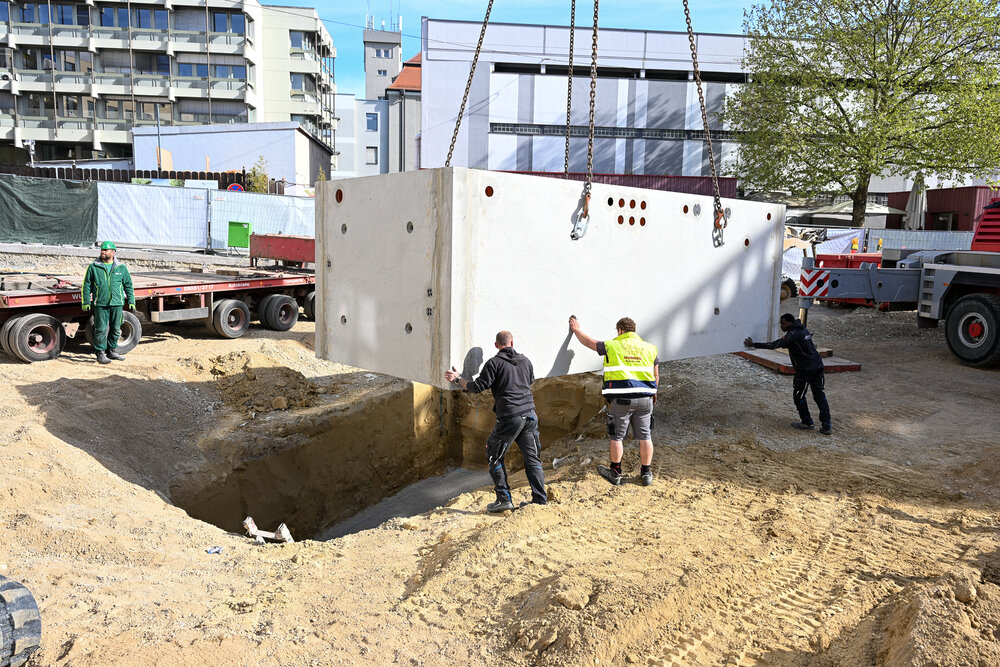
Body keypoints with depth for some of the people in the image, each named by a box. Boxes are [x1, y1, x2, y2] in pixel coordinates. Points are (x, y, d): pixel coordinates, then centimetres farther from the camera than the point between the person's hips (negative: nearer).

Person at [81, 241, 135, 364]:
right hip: (100, 304, -2)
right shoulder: (93, 267, 4)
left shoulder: (121, 268, 9)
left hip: (117, 303, 2)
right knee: (101, 329, -2)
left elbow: (128, 285, 14)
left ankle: (112, 351, 22)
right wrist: (86, 302, 0)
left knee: (116, 329, 9)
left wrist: (131, 301, 8)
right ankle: (100, 353, 5)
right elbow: (87, 286, 6)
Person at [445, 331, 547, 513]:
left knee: (495, 456, 9)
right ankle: (540, 499, 11)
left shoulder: (494, 363, -6)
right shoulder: (525, 361, 11)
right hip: (529, 415, 5)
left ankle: (504, 499, 5)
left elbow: (478, 387, -9)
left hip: (509, 418, -5)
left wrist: (458, 378, 3)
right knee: (532, 457, 12)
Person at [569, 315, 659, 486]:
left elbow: (589, 342, 13)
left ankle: (615, 473, 16)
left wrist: (576, 329, 29)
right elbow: (656, 376, 14)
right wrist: (653, 393, 29)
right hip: (645, 398, 3)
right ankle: (646, 473, 16)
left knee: (616, 436, 8)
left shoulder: (611, 346, -1)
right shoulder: (650, 348, 9)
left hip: (621, 399, -3)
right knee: (645, 436, 10)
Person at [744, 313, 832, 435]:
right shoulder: (803, 330, 13)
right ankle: (826, 425, 9)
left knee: (798, 396, 8)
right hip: (817, 366, 9)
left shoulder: (793, 334, -15)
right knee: (819, 395, 10)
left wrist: (754, 345, -27)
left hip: (804, 370, -9)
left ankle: (807, 423, 16)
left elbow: (776, 344, -25)